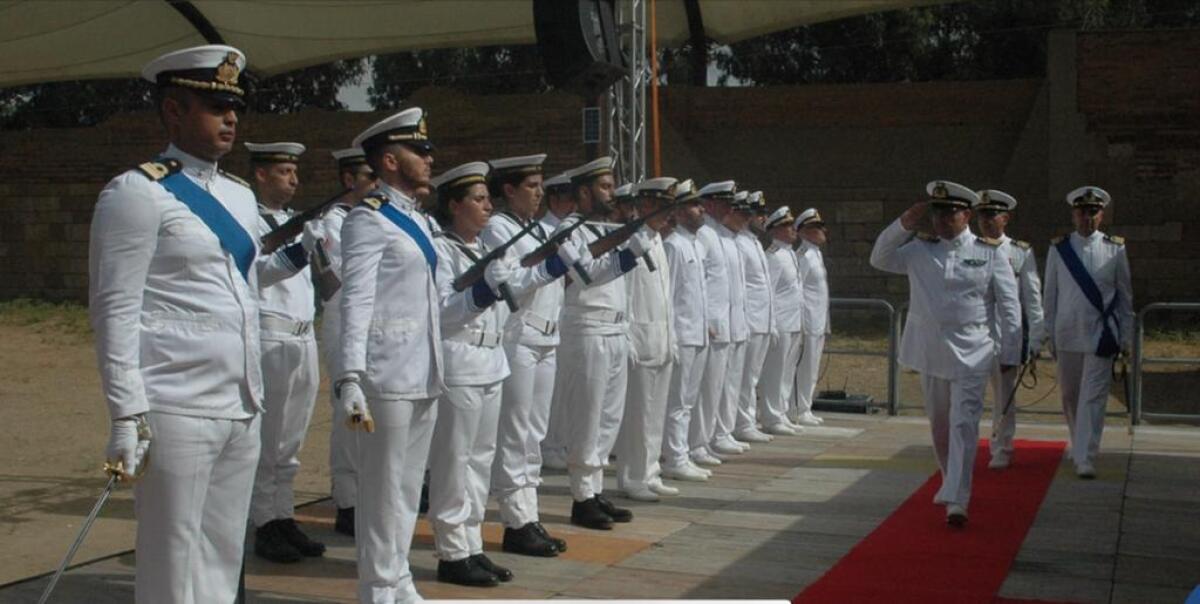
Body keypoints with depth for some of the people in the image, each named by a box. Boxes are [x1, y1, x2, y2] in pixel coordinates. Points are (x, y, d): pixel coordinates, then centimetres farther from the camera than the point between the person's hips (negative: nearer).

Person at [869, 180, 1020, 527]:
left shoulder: (990, 253, 0)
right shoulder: (920, 249, 8)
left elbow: (1009, 306, 1)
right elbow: (880, 259, 4)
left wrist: (1009, 353, -2)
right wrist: (904, 225, -7)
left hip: (971, 354, -4)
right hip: (929, 351, 4)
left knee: (963, 426, -10)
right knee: (939, 425, 15)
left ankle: (956, 502, -11)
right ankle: (951, 484, 35)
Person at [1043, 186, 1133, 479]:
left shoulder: (1115, 249, 1)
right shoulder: (1058, 249, 3)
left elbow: (1125, 295, 4)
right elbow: (1050, 294, 7)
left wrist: (1126, 337, 3)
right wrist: (1049, 333, 6)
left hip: (1101, 335, -2)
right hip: (1067, 335, 2)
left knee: (1093, 398, -7)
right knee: (1069, 396, 13)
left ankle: (1085, 459, -8)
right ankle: (1078, 445, 34)